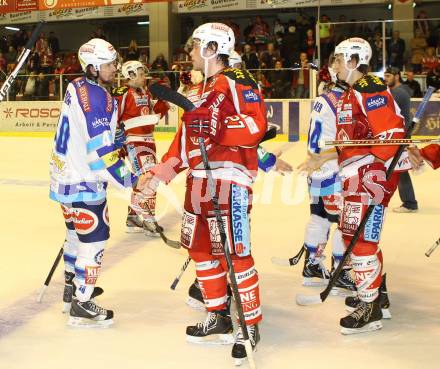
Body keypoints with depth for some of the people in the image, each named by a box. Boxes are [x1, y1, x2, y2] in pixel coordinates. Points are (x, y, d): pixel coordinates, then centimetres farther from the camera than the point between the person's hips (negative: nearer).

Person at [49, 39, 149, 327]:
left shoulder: (76, 88, 7)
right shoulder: (98, 97, -22)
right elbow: (101, 153, -24)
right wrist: (131, 181, -17)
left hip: (65, 178, 10)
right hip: (83, 184, -10)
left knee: (77, 232, 25)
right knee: (95, 238, 1)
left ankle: (73, 287, 41)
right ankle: (82, 306, 8)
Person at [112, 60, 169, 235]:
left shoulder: (146, 93, 15)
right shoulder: (122, 93, -13)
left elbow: (152, 115, 20)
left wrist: (164, 103, 6)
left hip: (148, 140, 10)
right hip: (133, 141, -10)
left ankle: (134, 217, 24)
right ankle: (147, 219, -9)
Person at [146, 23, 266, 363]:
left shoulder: (236, 82, -9)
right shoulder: (197, 91, 20)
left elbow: (256, 125, -20)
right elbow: (185, 139, 22)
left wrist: (216, 129, -25)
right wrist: (164, 170, 14)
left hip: (230, 178, -10)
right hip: (199, 179, 10)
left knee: (235, 253, -8)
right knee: (201, 247, 13)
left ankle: (250, 325, 4)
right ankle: (219, 317, 26)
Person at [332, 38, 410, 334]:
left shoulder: (370, 89, -13)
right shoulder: (350, 94, 19)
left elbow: (392, 131, -21)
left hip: (374, 172, -11)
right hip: (357, 175, 11)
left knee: (361, 237, -10)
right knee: (352, 233, 17)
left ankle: (370, 309, -2)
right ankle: (372, 290, 32)